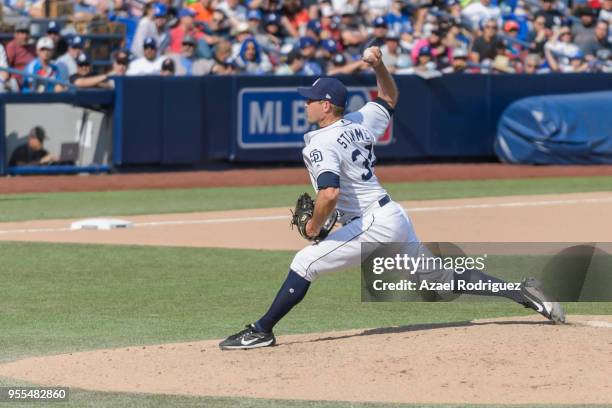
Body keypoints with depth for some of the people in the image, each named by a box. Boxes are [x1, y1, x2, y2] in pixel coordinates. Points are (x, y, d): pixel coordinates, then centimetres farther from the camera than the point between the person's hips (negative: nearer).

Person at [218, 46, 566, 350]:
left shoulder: (321, 143, -14)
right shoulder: (361, 123, 10)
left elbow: (329, 194, -28)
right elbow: (390, 97, 30)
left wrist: (314, 226, -12)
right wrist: (380, 66, 14)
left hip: (373, 226, -9)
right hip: (396, 217, 9)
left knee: (306, 262, -8)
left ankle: (261, 332, -11)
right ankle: (524, 294, 12)